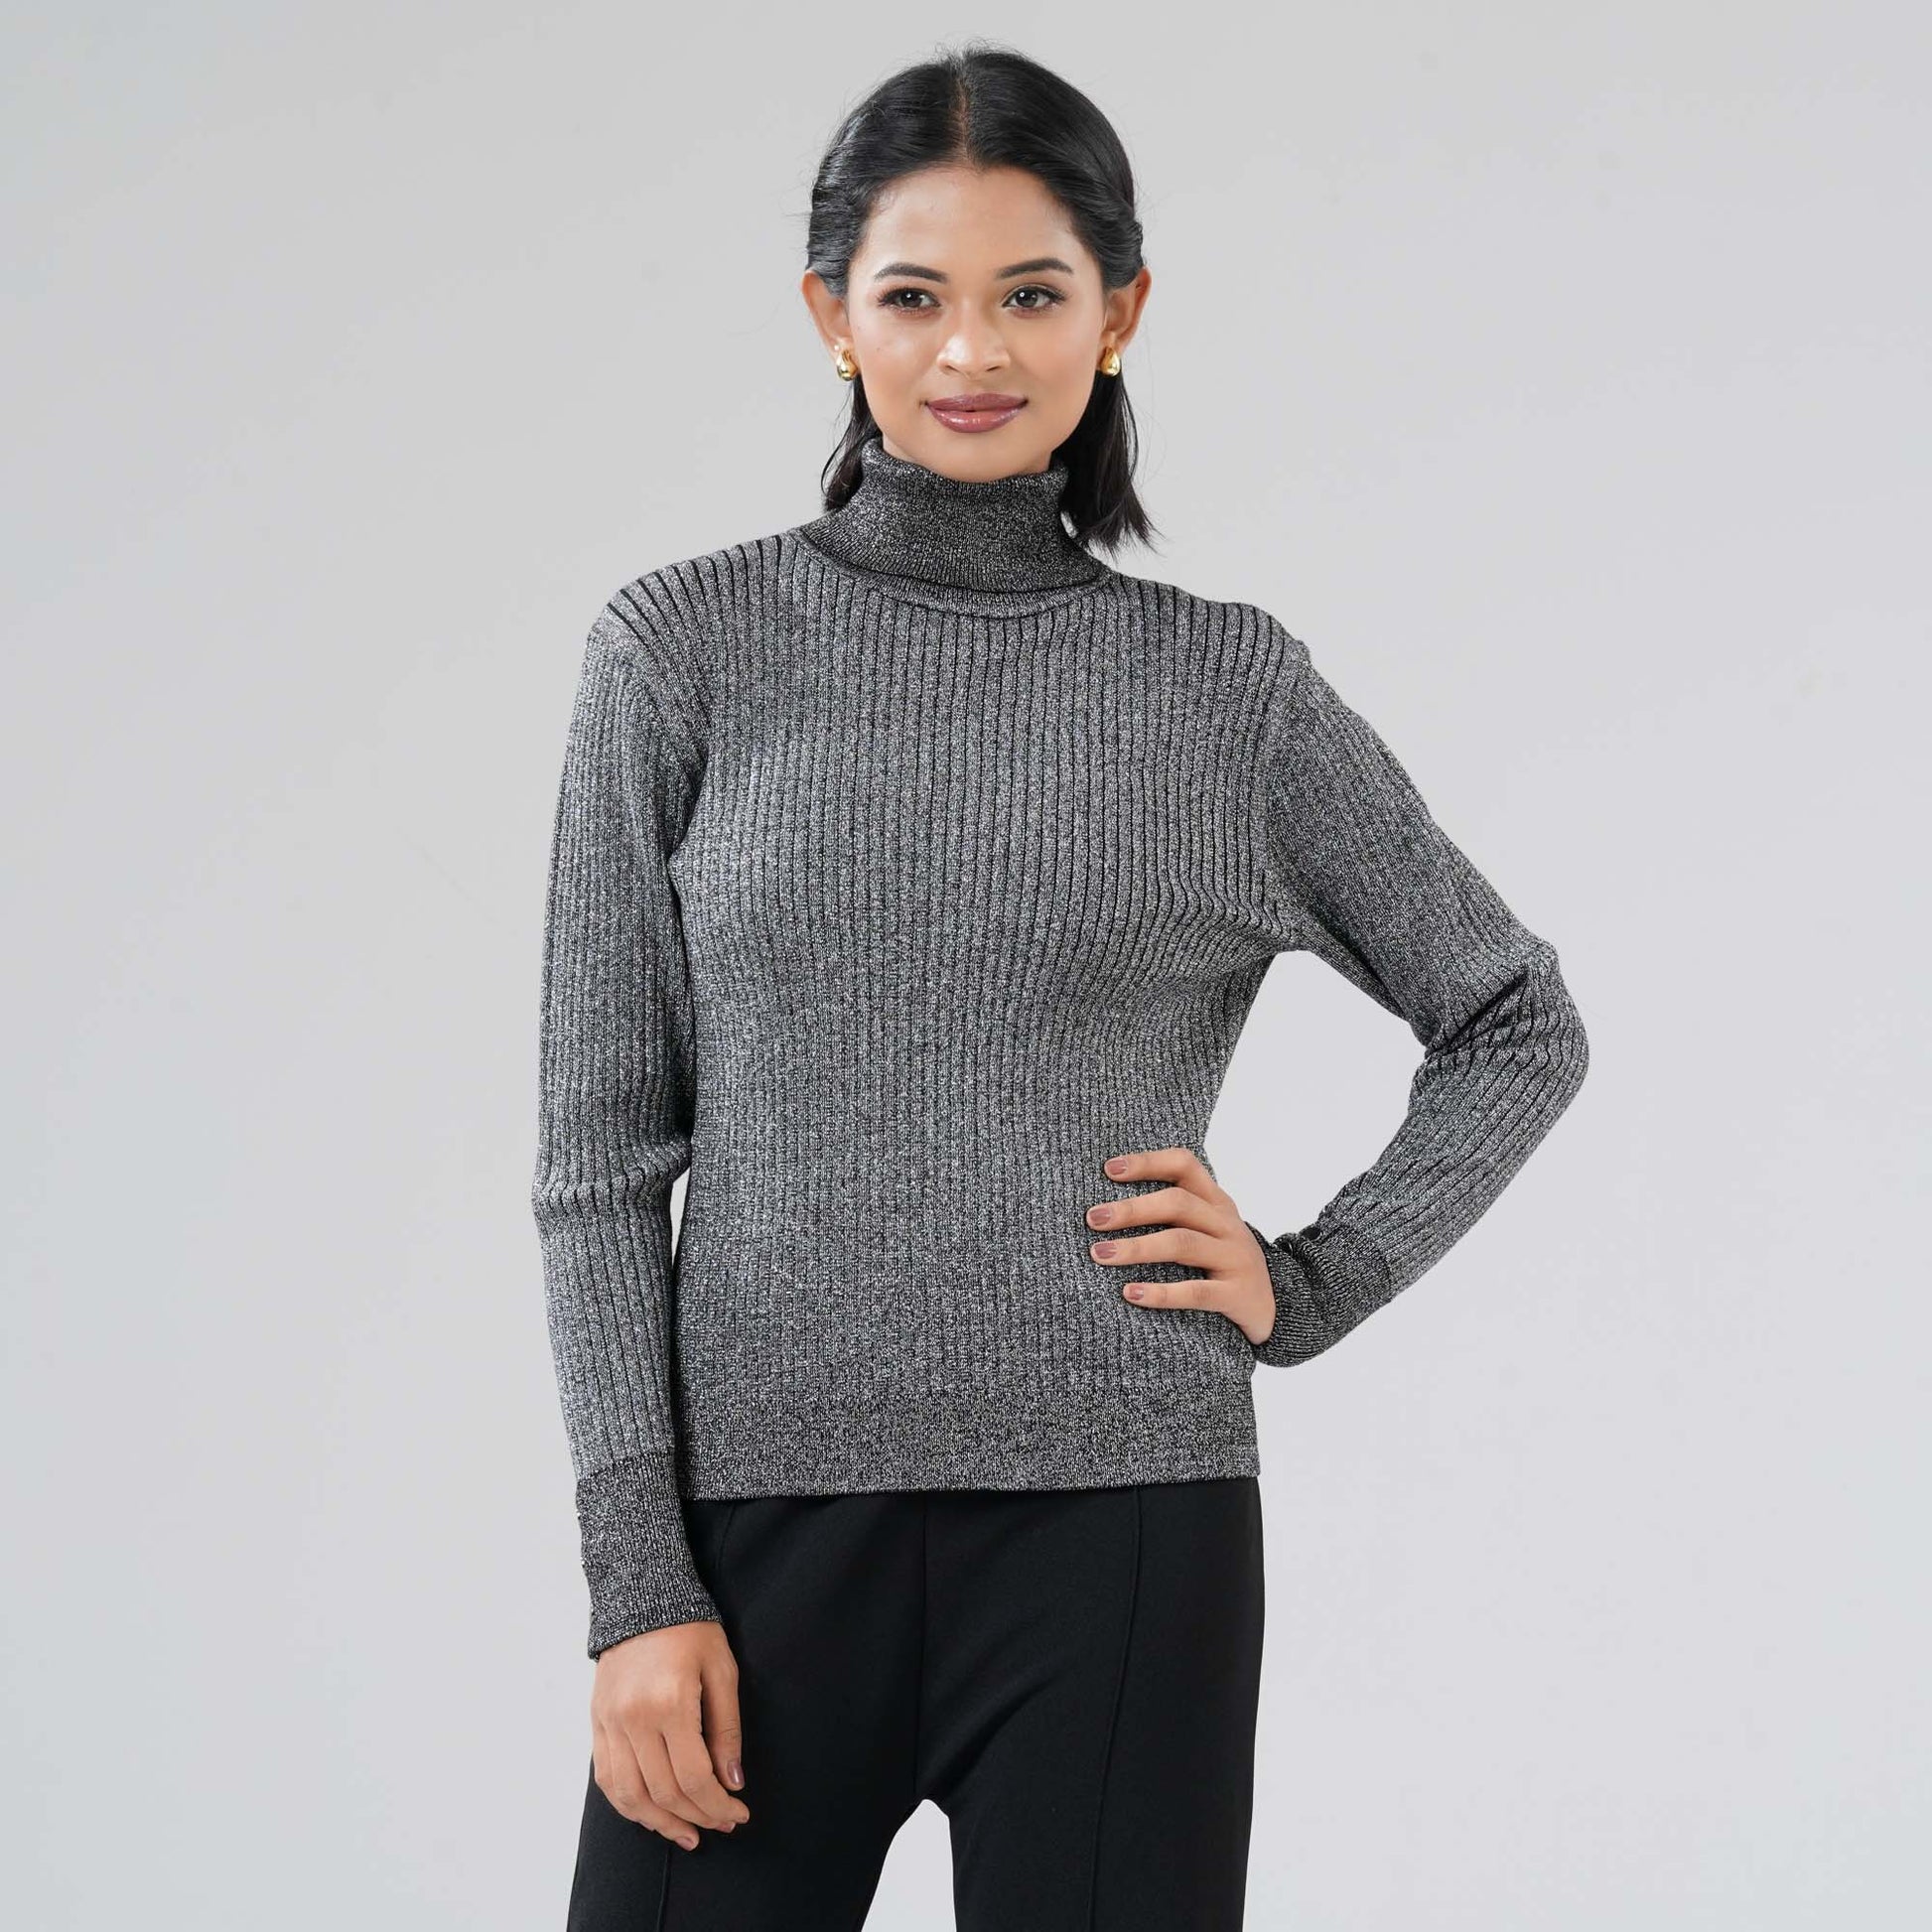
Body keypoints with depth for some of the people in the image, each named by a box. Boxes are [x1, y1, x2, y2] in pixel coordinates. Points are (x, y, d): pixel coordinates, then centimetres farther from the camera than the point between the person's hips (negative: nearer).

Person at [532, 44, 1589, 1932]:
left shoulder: (1231, 687, 5)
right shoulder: (688, 646, 3)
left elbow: (1517, 1026, 16)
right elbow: (602, 1148, 2)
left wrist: (1309, 1285, 3)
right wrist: (640, 1583, -4)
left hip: (1122, 1546, 0)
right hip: (765, 1520, 0)